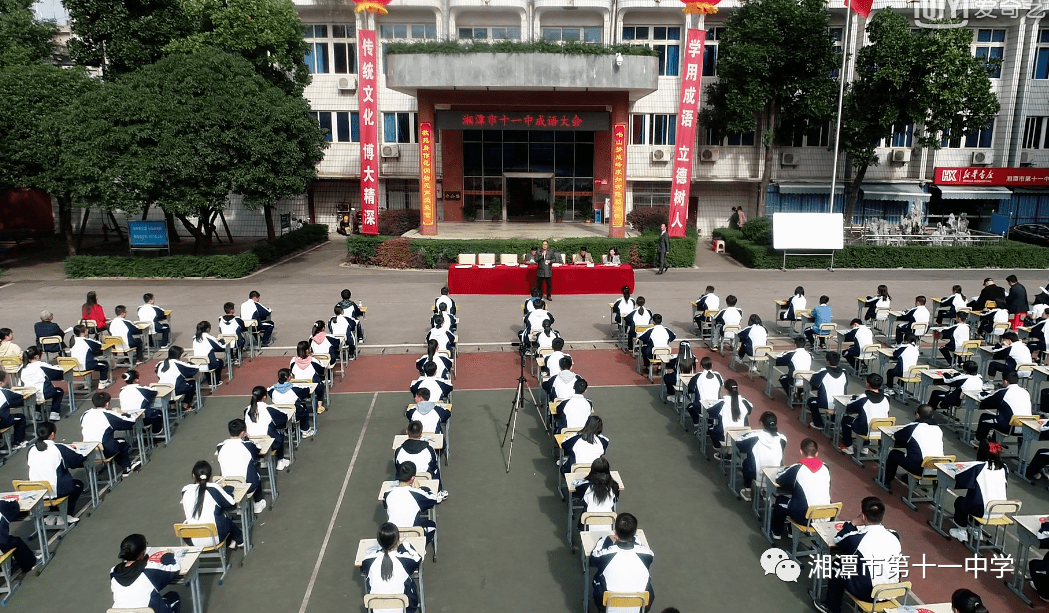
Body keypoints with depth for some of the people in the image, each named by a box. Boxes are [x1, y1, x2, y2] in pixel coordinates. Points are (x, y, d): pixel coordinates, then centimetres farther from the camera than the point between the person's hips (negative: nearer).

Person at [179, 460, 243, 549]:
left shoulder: (185, 491, -3)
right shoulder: (213, 488, -11)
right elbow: (232, 505, 0)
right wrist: (221, 490, 18)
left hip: (192, 541, 3)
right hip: (214, 539, -3)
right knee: (226, 519, 26)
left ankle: (229, 542, 39)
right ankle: (239, 540, 46)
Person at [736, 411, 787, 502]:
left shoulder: (754, 437, -19)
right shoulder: (782, 439, -10)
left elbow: (738, 443, -2)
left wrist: (750, 434, 13)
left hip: (757, 474, -3)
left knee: (746, 462, 29)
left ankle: (747, 492, 35)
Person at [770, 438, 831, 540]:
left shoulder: (796, 469, -15)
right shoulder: (825, 468, -1)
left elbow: (778, 479, 1)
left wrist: (787, 469, 21)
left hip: (804, 517, -5)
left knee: (780, 500, 21)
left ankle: (777, 533, 35)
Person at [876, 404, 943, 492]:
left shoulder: (912, 427, -5)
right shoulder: (938, 429, 9)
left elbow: (894, 437, 6)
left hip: (920, 468, -6)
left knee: (893, 453, 17)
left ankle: (887, 484, 27)